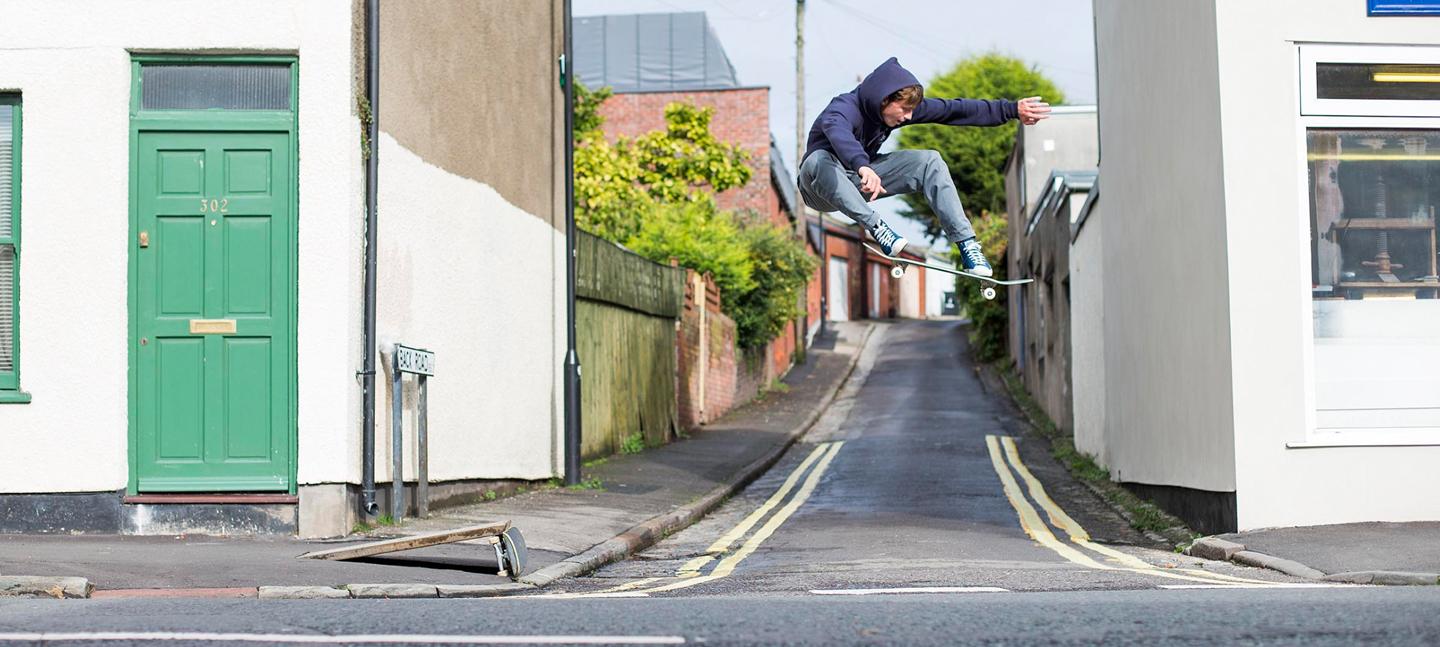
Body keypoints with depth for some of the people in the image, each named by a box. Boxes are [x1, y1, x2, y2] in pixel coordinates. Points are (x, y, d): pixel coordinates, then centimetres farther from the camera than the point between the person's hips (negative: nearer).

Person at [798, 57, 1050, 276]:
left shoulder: (900, 106, -9)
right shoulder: (844, 108, -30)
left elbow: (954, 110, -5)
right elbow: (838, 132, -55)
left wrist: (1012, 110, -5)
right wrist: (863, 167, -74)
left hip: (861, 179, 6)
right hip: (823, 187, -6)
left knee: (929, 161, -13)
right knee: (818, 161, -41)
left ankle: (967, 243, -18)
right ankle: (876, 228, -38)